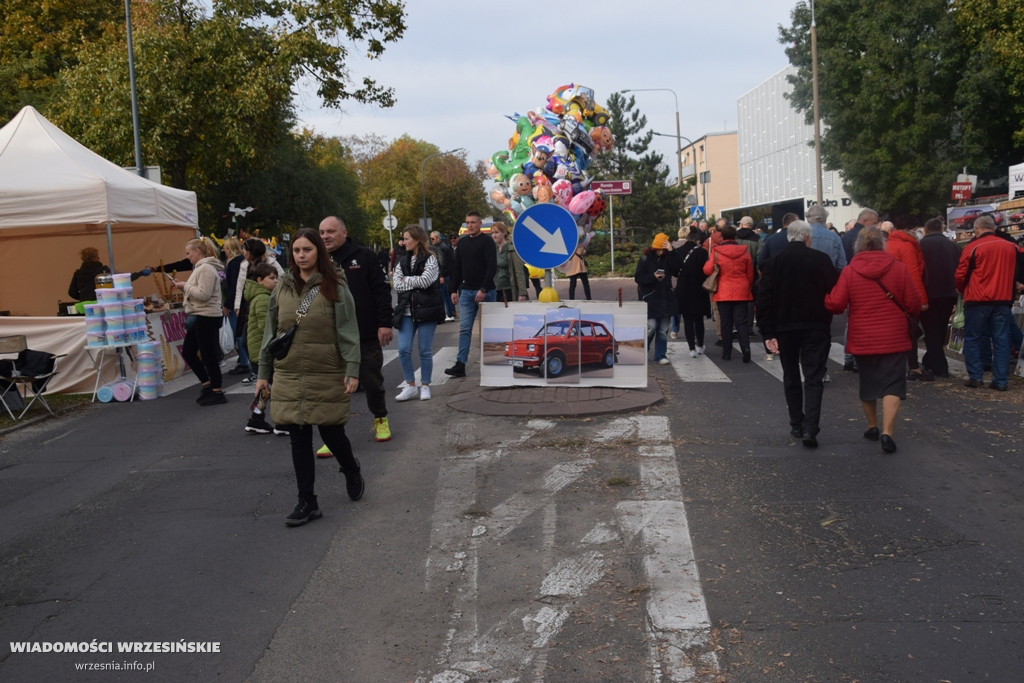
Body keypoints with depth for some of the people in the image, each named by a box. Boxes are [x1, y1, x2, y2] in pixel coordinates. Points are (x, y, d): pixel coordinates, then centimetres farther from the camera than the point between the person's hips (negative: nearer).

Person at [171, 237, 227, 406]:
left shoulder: (206, 269, -16)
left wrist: (185, 286, -12)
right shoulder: (200, 268, 16)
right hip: (199, 317, 11)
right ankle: (207, 384, 23)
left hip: (206, 317, -11)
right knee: (187, 351, 15)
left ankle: (217, 392, 5)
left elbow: (203, 294, -23)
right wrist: (184, 286, 6)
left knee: (208, 355, -4)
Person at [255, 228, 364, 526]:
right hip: (289, 377, 4)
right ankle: (307, 503, 14)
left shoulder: (335, 288, -4)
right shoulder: (282, 288, 7)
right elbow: (270, 332, 12)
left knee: (332, 434, 4)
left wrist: (352, 371, -15)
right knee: (299, 439, 5)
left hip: (327, 377, -3)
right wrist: (264, 373, 11)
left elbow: (348, 332, -7)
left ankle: (352, 471, 37)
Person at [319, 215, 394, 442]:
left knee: (372, 381, 13)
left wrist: (385, 323, -10)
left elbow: (382, 291, -4)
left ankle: (380, 419, 35)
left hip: (367, 335, -2)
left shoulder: (364, 257, -2)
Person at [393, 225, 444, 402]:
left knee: (425, 351, 2)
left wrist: (406, 279, -3)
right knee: (403, 350, -4)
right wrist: (417, 282, -8)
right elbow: (397, 285, 2)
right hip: (407, 311, 4)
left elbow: (425, 280, -15)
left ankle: (425, 386, 15)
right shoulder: (402, 261, 13)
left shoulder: (430, 259, -1)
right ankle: (410, 386, 9)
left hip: (426, 310, -4)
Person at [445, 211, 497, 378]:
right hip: (466, 291, 5)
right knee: (464, 328, 1)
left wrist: (483, 289, -19)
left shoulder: (487, 242, -6)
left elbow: (492, 267, -14)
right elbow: (457, 268, 17)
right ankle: (460, 365, -1)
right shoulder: (462, 242, 13)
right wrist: (454, 289, 11)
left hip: (485, 291, -5)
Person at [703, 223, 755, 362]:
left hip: (723, 292, -1)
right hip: (741, 292, 1)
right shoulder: (744, 251, 1)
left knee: (726, 324, 6)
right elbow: (750, 273, 8)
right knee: (741, 322, 3)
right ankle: (745, 347, -16)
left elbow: (707, 270, -8)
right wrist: (748, 287, 22)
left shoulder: (717, 251, -7)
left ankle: (727, 353, 9)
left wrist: (709, 260, 13)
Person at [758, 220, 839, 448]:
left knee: (791, 378, 15)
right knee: (814, 378, 1)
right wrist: (826, 317, 13)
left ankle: (797, 425, 21)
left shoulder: (773, 262, -2)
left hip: (784, 328, 2)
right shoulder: (821, 260, -5)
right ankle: (810, 428, -11)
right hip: (816, 327, -2)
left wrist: (767, 333, -6)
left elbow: (764, 300, -7)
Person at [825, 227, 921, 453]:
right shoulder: (899, 268, -6)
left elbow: (835, 305, -10)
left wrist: (825, 297, 11)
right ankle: (887, 432, -13)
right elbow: (914, 305, -4)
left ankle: (872, 427, 31)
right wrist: (909, 311, 18)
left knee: (868, 384, 18)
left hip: (862, 340, 2)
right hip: (894, 339, -1)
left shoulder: (849, 271, -7)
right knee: (892, 385, 0)